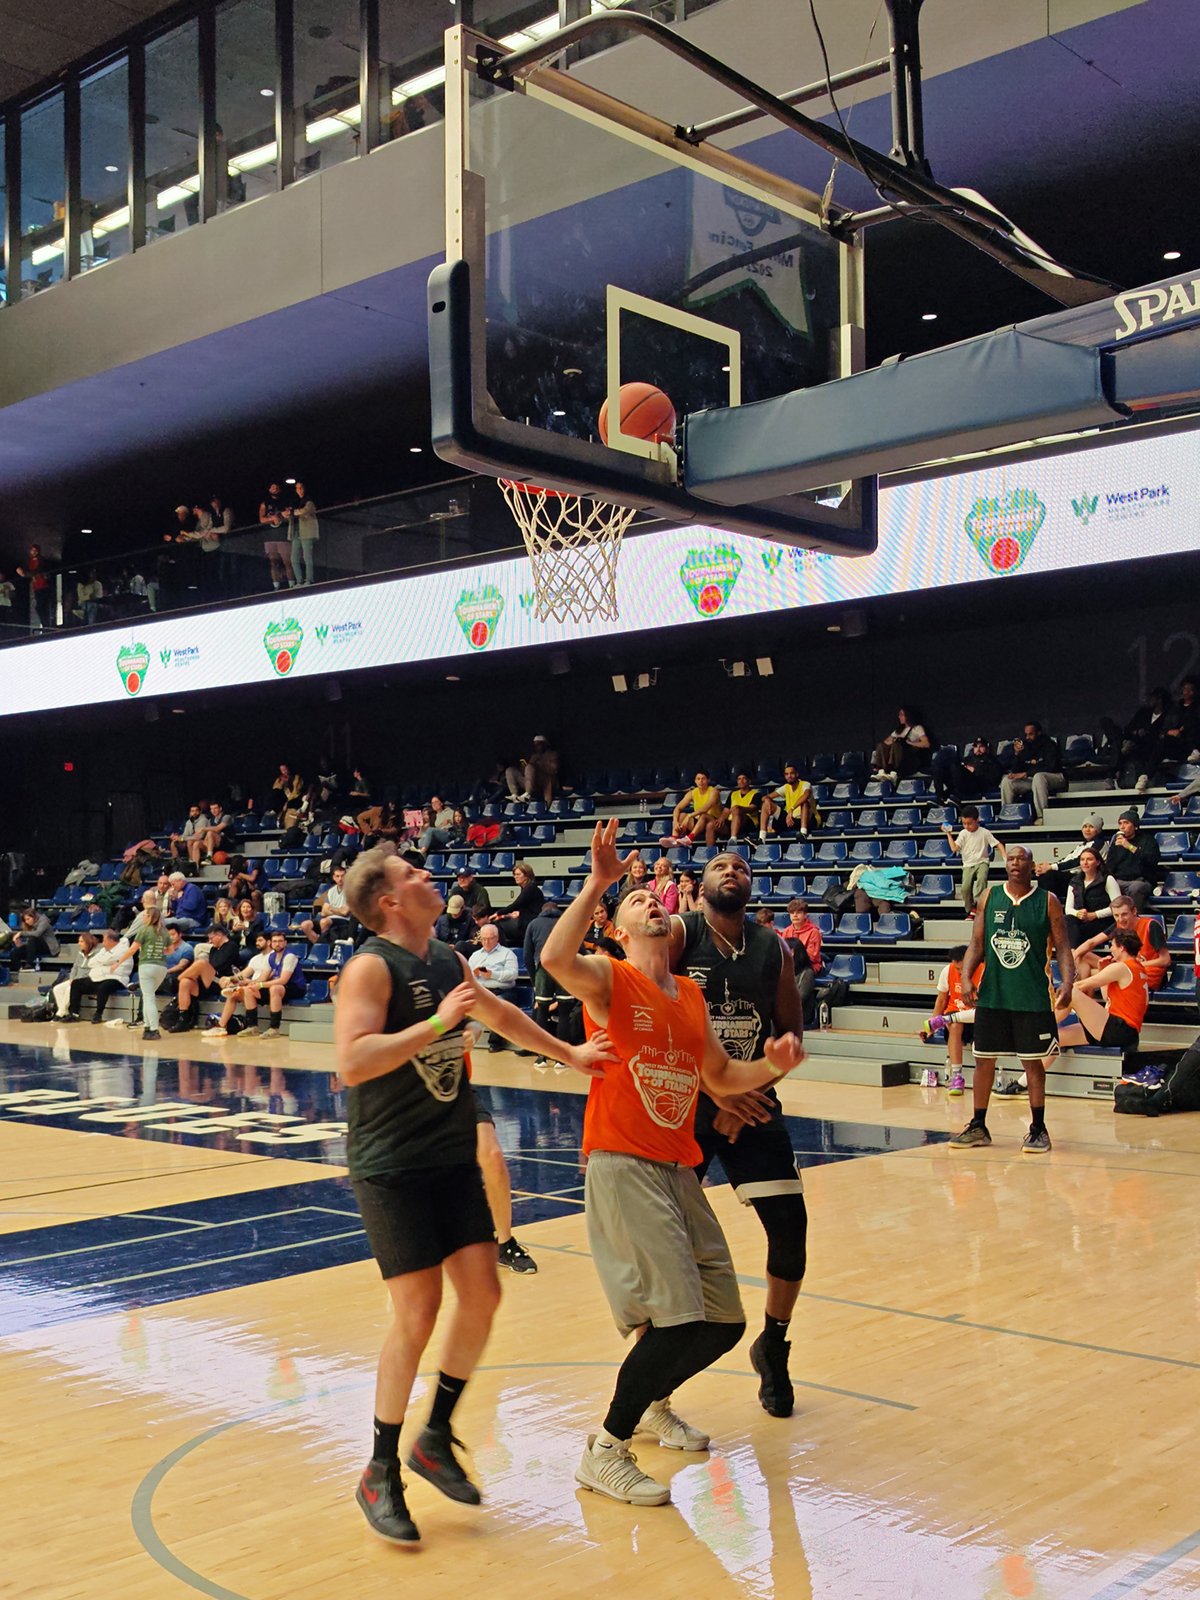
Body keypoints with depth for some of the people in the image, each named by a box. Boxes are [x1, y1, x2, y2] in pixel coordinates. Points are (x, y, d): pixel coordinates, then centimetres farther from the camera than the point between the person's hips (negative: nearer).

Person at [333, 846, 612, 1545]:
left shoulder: (450, 961, 9)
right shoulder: (372, 966, -15)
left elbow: (501, 1014, 28)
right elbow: (352, 1062, -28)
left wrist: (568, 1054, 35)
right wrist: (437, 1023, -27)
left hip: (454, 1156, 7)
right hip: (391, 1166, -7)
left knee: (482, 1294, 3)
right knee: (418, 1313, -7)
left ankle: (436, 1437, 23)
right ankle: (381, 1474, 11)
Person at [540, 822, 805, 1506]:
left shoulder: (692, 996, 14)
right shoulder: (608, 979, -6)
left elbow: (719, 1077, 21)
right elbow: (556, 958, -29)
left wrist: (770, 1065, 2)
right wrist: (599, 882, -29)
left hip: (678, 1164, 7)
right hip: (621, 1164, -7)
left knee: (725, 1321, 11)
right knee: (679, 1317, -16)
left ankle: (654, 1404, 38)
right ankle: (605, 1452, 0)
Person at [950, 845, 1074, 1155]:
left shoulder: (1048, 901, -2)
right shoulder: (989, 896, 5)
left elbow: (1063, 947, -4)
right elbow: (976, 943, 6)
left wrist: (1067, 982, -20)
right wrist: (966, 978, -8)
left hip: (1032, 998, -3)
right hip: (992, 995, 3)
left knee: (1033, 1062, 2)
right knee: (983, 1059, 8)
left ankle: (1038, 1129, 14)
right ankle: (978, 1127, 19)